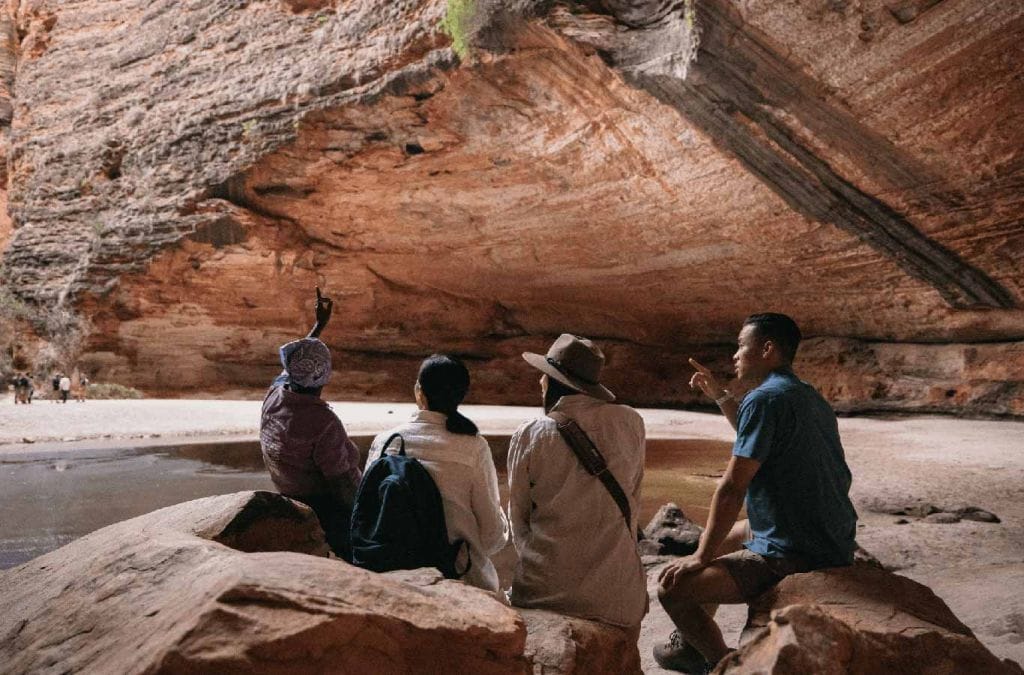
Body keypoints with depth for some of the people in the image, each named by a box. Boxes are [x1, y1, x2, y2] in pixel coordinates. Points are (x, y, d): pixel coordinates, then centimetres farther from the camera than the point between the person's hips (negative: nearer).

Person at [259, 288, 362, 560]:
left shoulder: (274, 395, -4)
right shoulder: (323, 422, -28)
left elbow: (294, 365, 17)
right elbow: (342, 484, -24)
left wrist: (319, 324, 27)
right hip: (329, 514, -9)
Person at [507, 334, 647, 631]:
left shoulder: (529, 436, -8)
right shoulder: (630, 423, -3)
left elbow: (518, 518, 3)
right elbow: (633, 501, 8)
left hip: (544, 589, -1)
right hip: (616, 595, 2)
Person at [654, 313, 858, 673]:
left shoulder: (764, 398, -18)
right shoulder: (808, 396, 12)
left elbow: (731, 488, -20)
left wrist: (701, 557, -11)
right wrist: (721, 396, 23)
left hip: (795, 558, -11)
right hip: (832, 545, 11)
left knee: (672, 587, -13)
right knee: (724, 534, 30)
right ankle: (692, 642, 39)